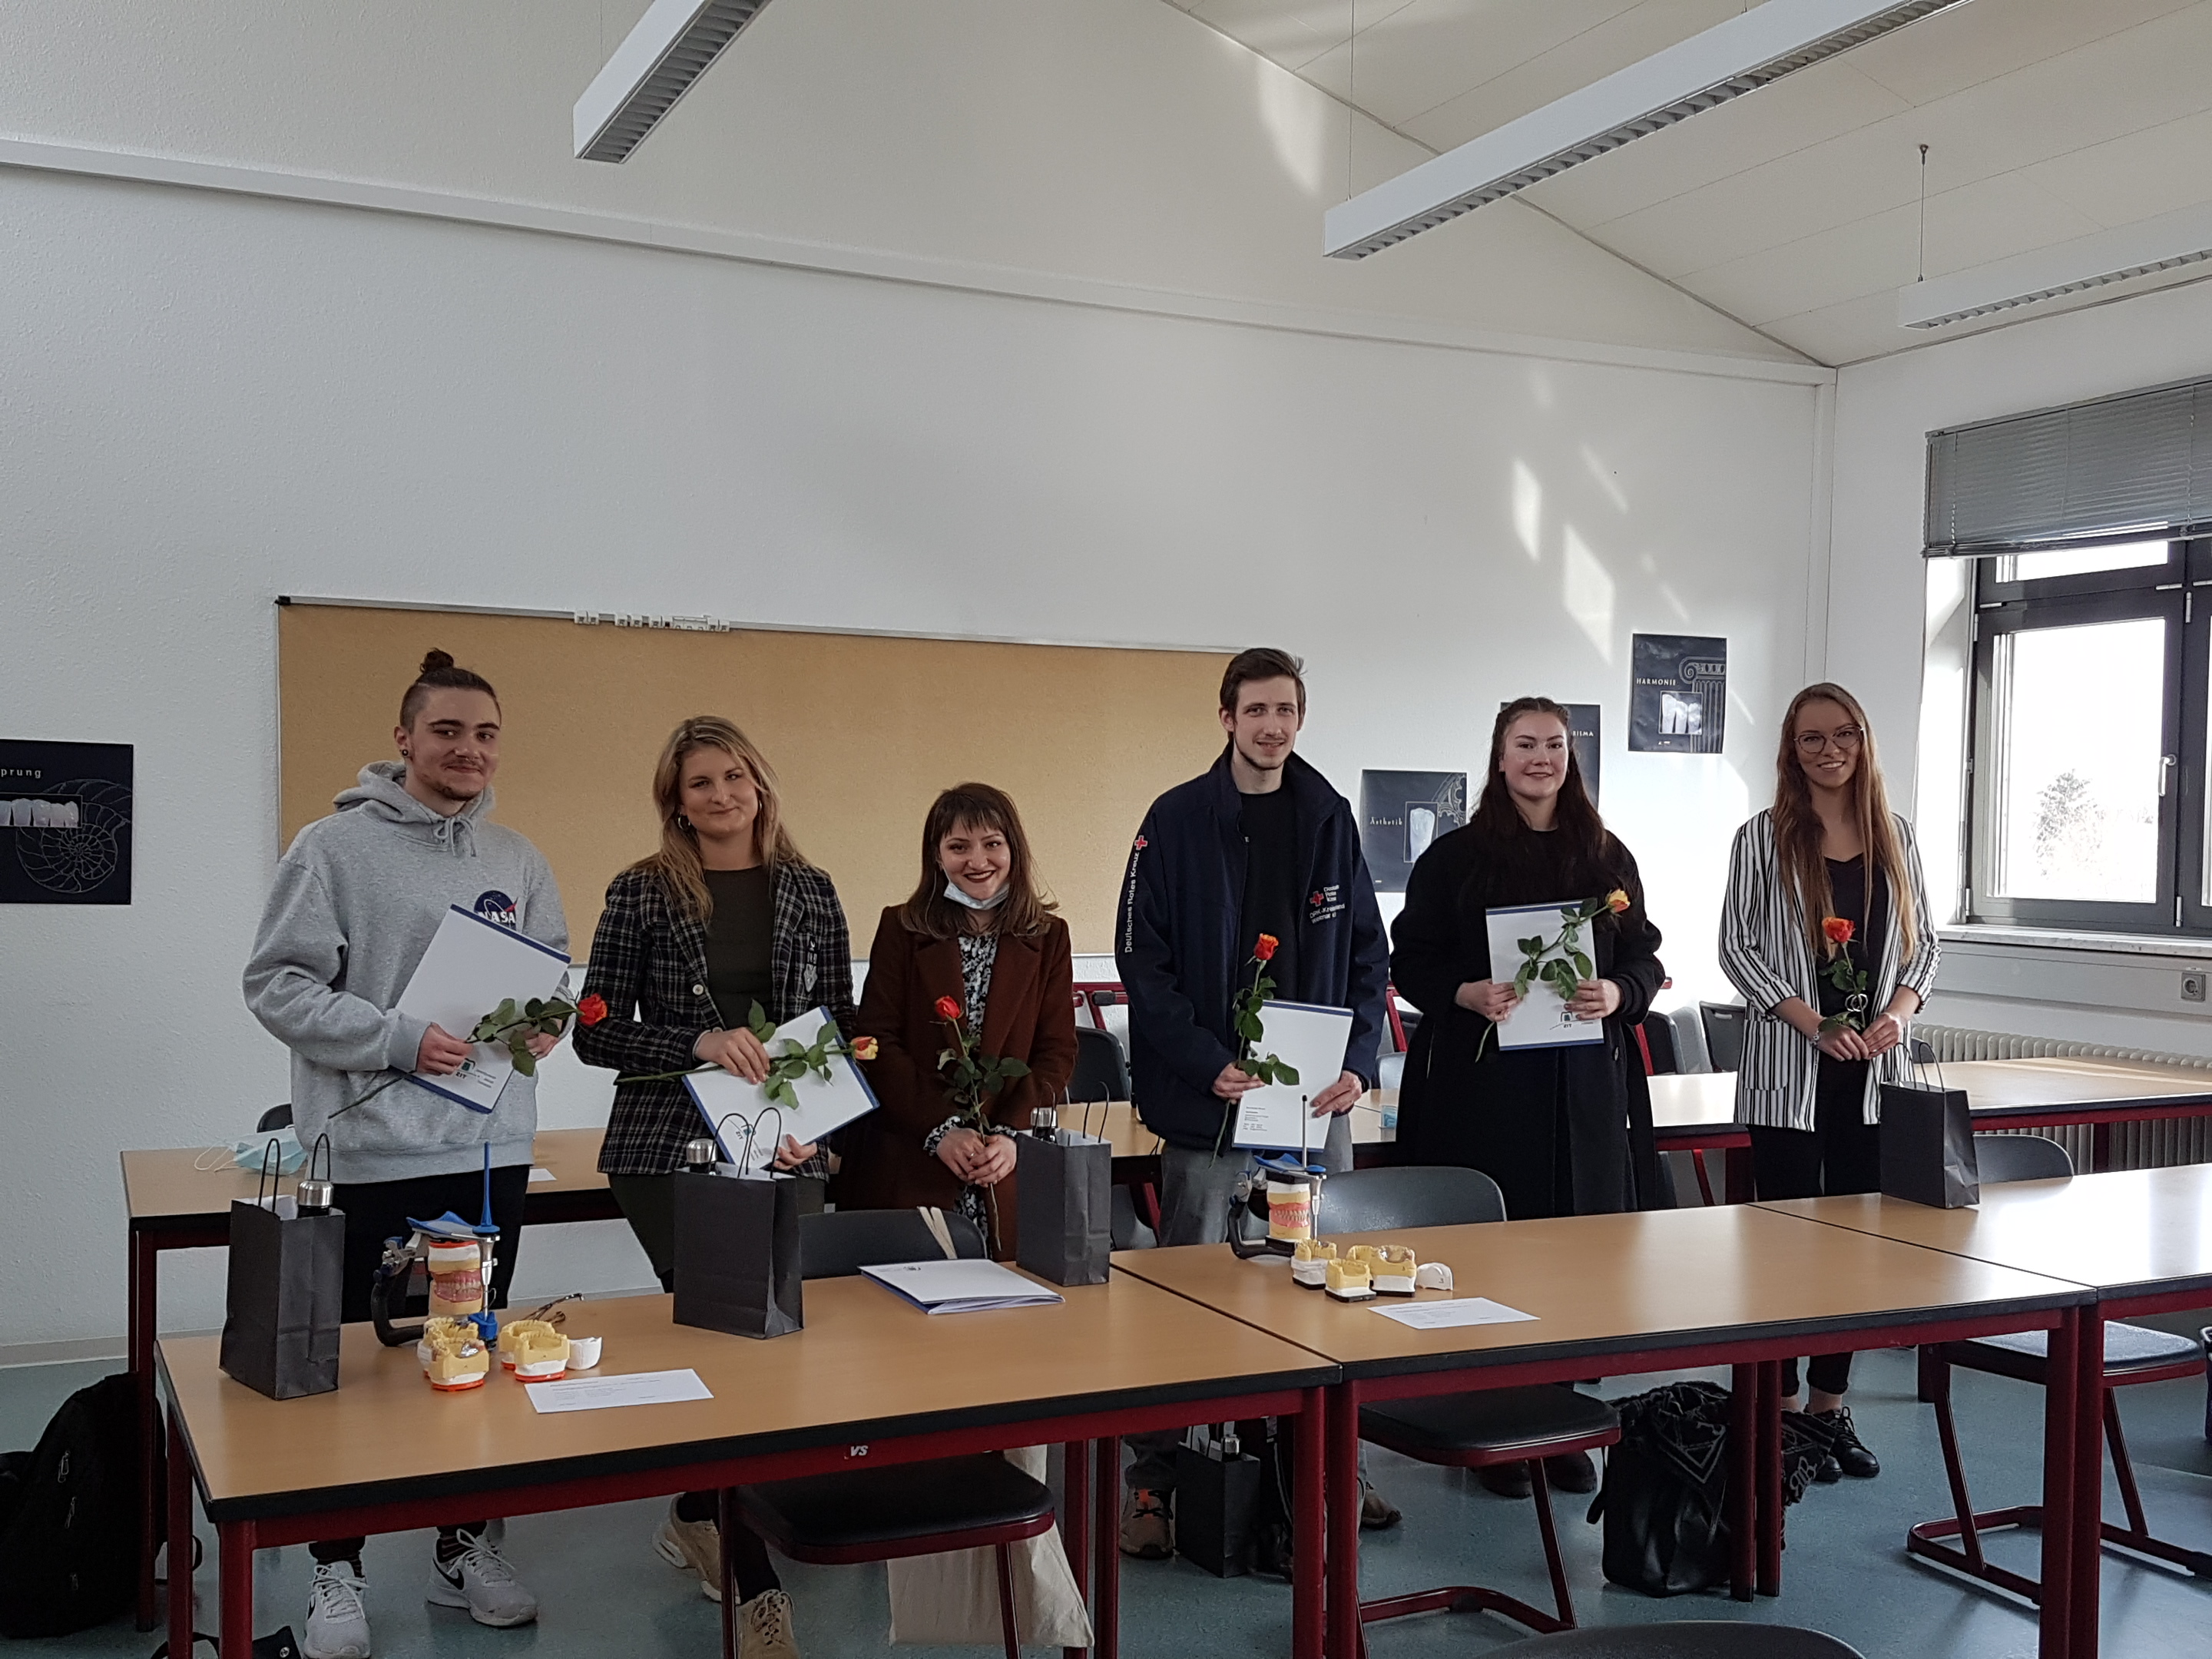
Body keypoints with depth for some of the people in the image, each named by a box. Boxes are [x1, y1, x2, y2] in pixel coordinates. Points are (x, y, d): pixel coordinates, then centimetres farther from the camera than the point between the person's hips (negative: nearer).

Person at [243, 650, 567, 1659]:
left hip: (493, 1148, 5)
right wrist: (398, 1040, -20)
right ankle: (337, 1569, 20)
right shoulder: (335, 847, -6)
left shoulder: (516, 860, 9)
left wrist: (544, 1023, -4)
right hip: (375, 1149, -5)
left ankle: (465, 1547, 28)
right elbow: (277, 983, -10)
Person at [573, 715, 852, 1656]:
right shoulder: (641, 892, -1)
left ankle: (696, 1517, 32)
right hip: (667, 1149, -3)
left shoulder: (809, 891, 7)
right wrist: (700, 1042, -18)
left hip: (782, 1153, 3)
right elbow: (596, 1033, -3)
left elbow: (840, 1025, 10)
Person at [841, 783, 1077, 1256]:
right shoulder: (902, 929, 4)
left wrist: (1011, 1133, -12)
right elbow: (877, 1044, -2)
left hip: (1009, 1167, 1)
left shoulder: (1047, 937, 8)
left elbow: (1058, 1052, 3)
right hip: (905, 1169, -1)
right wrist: (941, 1130, -13)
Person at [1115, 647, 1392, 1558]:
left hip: (1316, 1098, 4)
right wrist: (1210, 1065, -17)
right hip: (1208, 1098, -4)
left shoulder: (1329, 818, 7)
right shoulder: (1179, 820, -4)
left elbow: (1367, 955, 9)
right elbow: (1145, 963, -7)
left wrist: (1358, 1062, -5)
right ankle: (1153, 1479, 13)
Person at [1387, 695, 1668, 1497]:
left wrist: (1617, 994, -8)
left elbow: (1645, 957, 13)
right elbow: (1411, 960, 2)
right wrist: (1467, 994, -16)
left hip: (1585, 1085, 3)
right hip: (1484, 1082, -3)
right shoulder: (1455, 857, 3)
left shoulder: (1606, 857, 11)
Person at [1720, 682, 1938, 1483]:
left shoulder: (1895, 837, 9)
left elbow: (1923, 944, 11)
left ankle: (1831, 1405, 20)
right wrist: (1817, 1026, -14)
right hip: (1788, 1071, -4)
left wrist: (1897, 1014, -8)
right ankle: (1783, 1409, 11)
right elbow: (1738, 948, -5)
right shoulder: (1764, 838, -2)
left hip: (1876, 1071, 4)